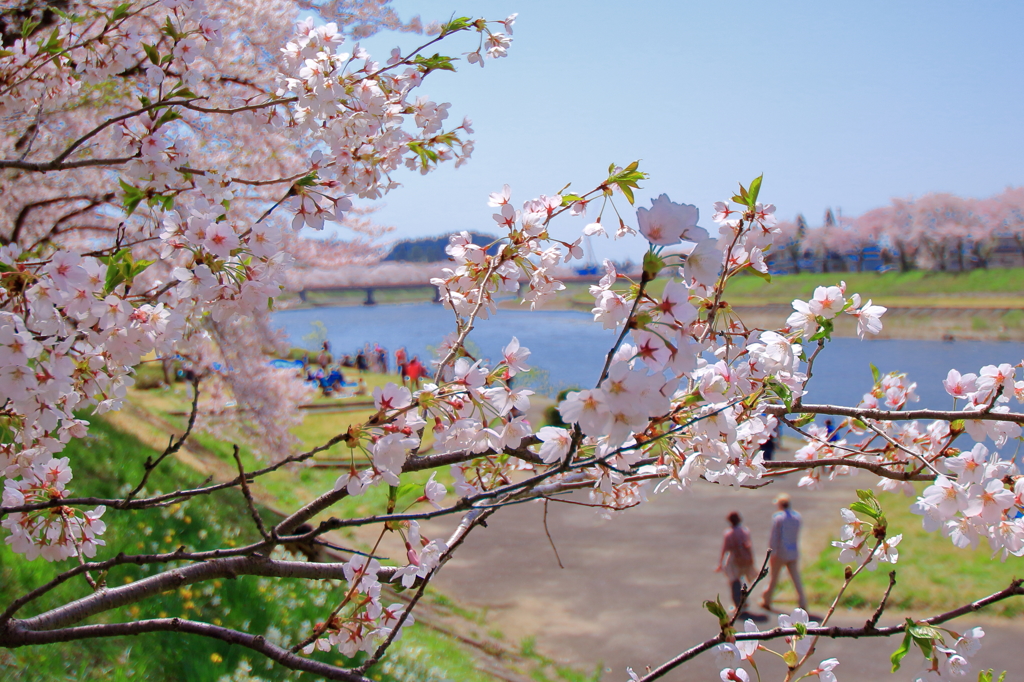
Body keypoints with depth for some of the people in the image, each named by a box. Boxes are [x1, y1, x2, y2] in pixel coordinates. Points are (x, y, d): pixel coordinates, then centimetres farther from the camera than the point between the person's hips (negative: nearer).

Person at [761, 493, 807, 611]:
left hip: (780, 553, -4)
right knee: (796, 578, 6)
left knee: (774, 578, 9)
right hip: (793, 553, 4)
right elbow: (797, 536, 11)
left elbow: (774, 537, -15)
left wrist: (771, 553, -11)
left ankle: (766, 601, 20)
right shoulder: (797, 516, 3)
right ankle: (802, 603, -1)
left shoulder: (777, 517, -13)